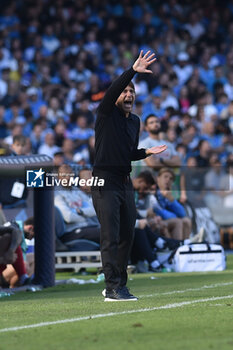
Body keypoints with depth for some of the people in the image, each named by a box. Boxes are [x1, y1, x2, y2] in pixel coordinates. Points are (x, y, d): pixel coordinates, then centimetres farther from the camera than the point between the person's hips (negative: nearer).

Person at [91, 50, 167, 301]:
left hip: (125, 182, 7)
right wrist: (133, 71, -35)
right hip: (105, 182, -7)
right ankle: (113, 289, -13)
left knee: (127, 236, 10)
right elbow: (112, 91, -24)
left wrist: (147, 152, 4)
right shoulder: (106, 113, -4)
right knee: (110, 238, -11)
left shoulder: (135, 121, 16)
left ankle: (118, 285, 19)